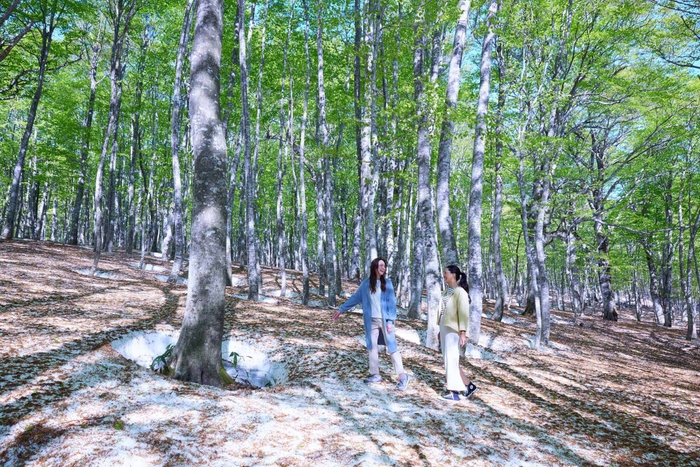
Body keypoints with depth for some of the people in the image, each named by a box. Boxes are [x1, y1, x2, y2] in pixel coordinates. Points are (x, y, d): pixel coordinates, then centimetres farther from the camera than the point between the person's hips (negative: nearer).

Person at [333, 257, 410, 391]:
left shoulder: (387, 283, -2)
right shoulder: (365, 284, 3)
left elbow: (392, 302, -3)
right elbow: (355, 298, 11)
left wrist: (390, 321, -11)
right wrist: (341, 309, 14)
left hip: (385, 320, -3)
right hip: (372, 321, 3)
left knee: (391, 347, -5)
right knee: (372, 347, 8)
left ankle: (402, 376, 0)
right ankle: (375, 375, 20)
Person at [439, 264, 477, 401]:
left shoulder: (460, 292, -13)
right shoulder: (447, 291, 12)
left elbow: (464, 313, -18)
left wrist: (463, 333, -24)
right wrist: (441, 330, 17)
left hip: (453, 329, -9)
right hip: (445, 328, 9)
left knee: (451, 360, -2)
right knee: (449, 360, 13)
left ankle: (454, 392, 8)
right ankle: (468, 385, 24)